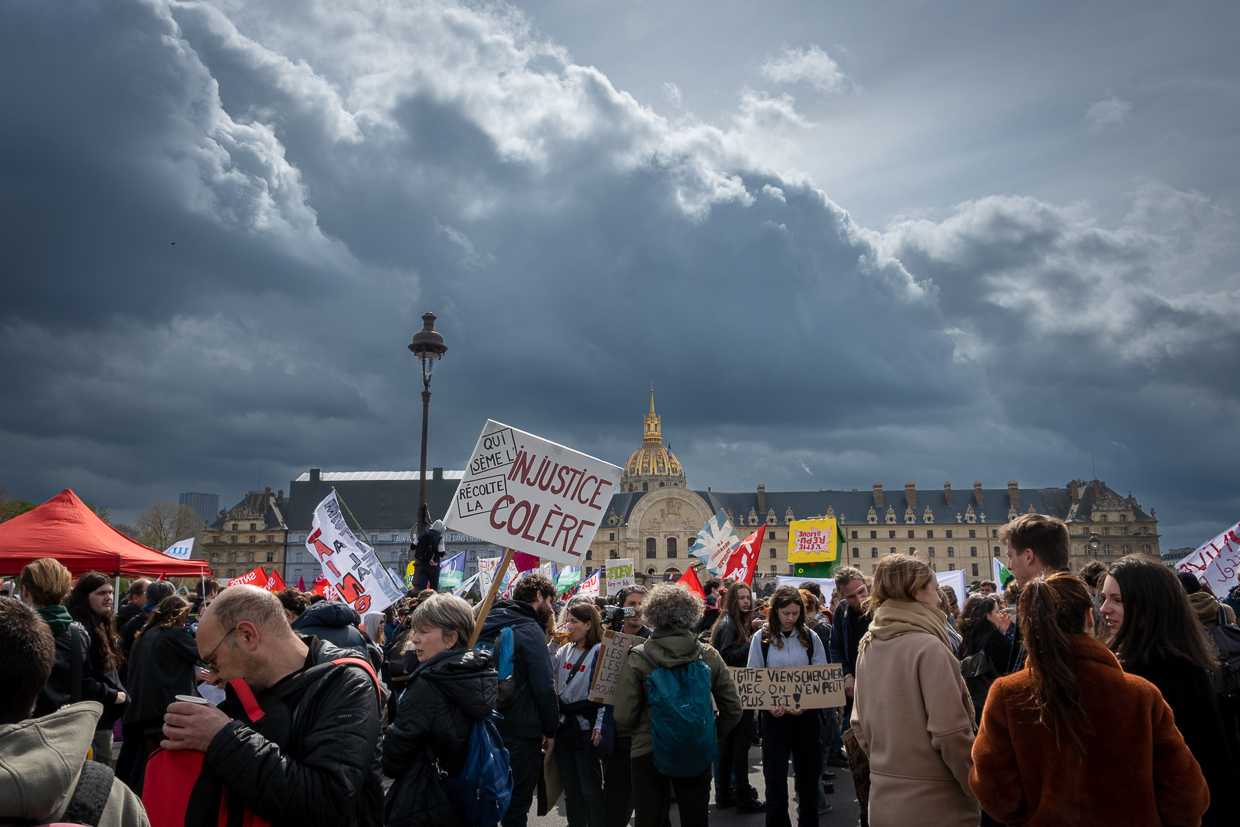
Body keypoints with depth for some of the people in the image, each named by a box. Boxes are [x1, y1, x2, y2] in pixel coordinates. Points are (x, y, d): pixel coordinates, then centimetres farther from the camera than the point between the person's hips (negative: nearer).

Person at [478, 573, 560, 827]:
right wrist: (551, 730, -7)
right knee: (516, 806, 4)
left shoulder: (486, 624, 9)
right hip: (521, 733, -8)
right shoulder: (530, 630, -16)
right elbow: (544, 688, -20)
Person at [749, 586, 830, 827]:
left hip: (807, 715, 1)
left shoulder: (810, 638, 3)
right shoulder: (761, 639, 0)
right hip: (775, 716, -1)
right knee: (775, 780, 7)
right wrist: (769, 706, -17)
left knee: (808, 778, 9)